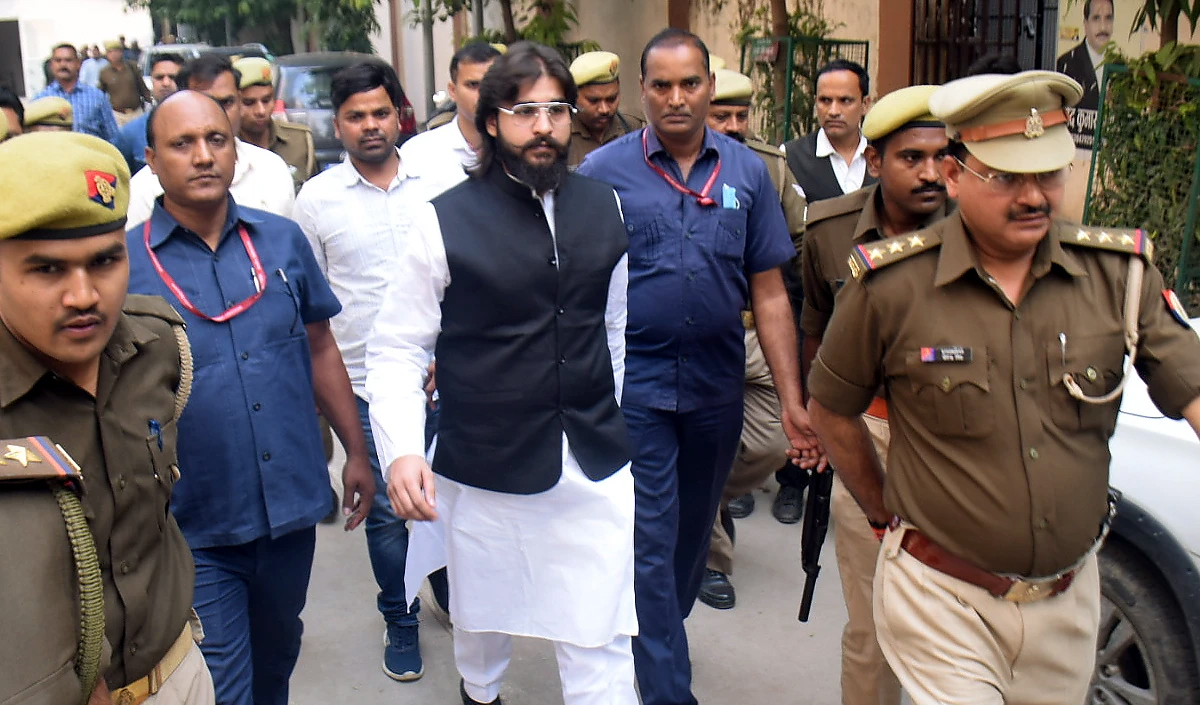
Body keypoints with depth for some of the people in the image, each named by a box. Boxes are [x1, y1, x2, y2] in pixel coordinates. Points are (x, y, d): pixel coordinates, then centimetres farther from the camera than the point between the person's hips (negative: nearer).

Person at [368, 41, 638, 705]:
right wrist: (401, 450, -22)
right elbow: (397, 349, -8)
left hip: (598, 467, 2)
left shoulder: (604, 207, 3)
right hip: (486, 469, -1)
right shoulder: (445, 220, -9)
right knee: (482, 613, 21)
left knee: (600, 637, 2)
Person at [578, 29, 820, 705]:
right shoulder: (604, 170, -6)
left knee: (694, 529, 20)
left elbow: (768, 291, 3)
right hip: (634, 382, -3)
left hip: (717, 383, 3)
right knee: (650, 542, 1)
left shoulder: (747, 171, 1)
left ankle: (662, 631, 45)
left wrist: (793, 398, -1)